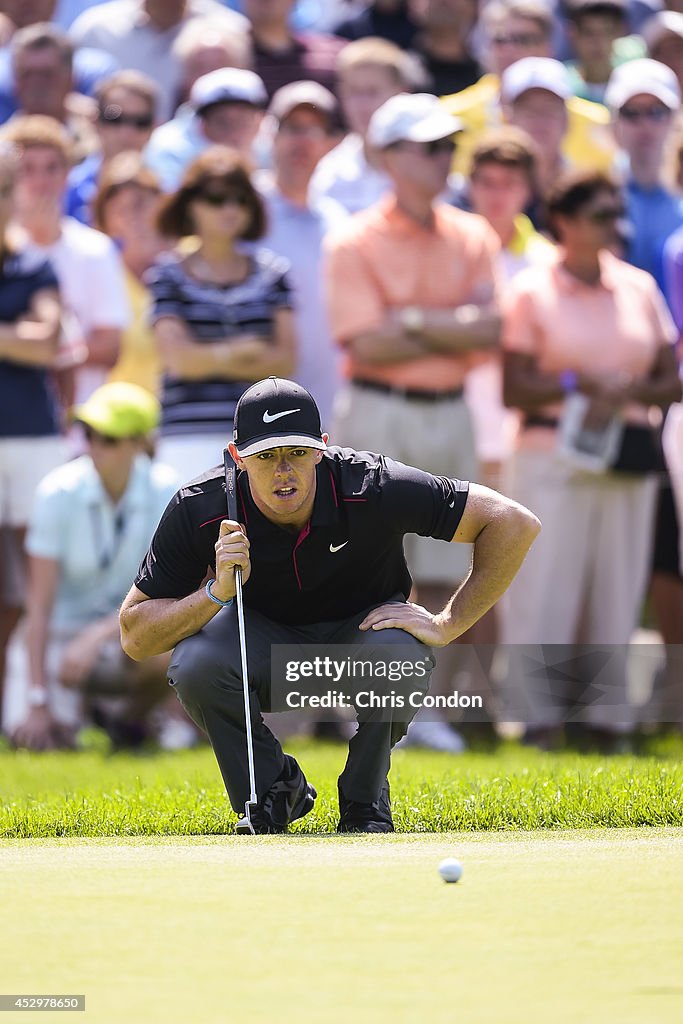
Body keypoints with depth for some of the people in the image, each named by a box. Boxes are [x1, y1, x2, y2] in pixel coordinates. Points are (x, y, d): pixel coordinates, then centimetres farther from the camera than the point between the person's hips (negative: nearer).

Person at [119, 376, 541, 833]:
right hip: (264, 640, 1)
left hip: (362, 625, -1)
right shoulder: (198, 511, -25)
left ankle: (365, 802, -5)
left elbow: (515, 524, -22)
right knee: (196, 665, -32)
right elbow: (134, 637, -21)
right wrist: (217, 592, -36)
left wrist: (448, 624, -21)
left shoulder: (371, 487, -28)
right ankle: (270, 790, -2)